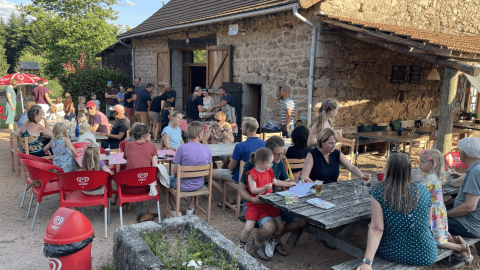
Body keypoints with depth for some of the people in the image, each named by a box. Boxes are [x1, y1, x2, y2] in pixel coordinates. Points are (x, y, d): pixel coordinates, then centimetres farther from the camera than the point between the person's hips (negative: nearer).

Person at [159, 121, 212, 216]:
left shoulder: (182, 148, -21)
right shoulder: (207, 149, -10)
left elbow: (175, 172, -14)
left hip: (183, 186, -4)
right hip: (199, 186, 4)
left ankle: (176, 211, 20)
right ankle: (190, 207, 38)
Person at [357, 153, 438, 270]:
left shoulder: (379, 191, -15)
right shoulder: (424, 191, -6)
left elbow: (376, 228, -20)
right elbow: (427, 224, 7)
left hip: (391, 253, -2)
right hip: (425, 256, 3)